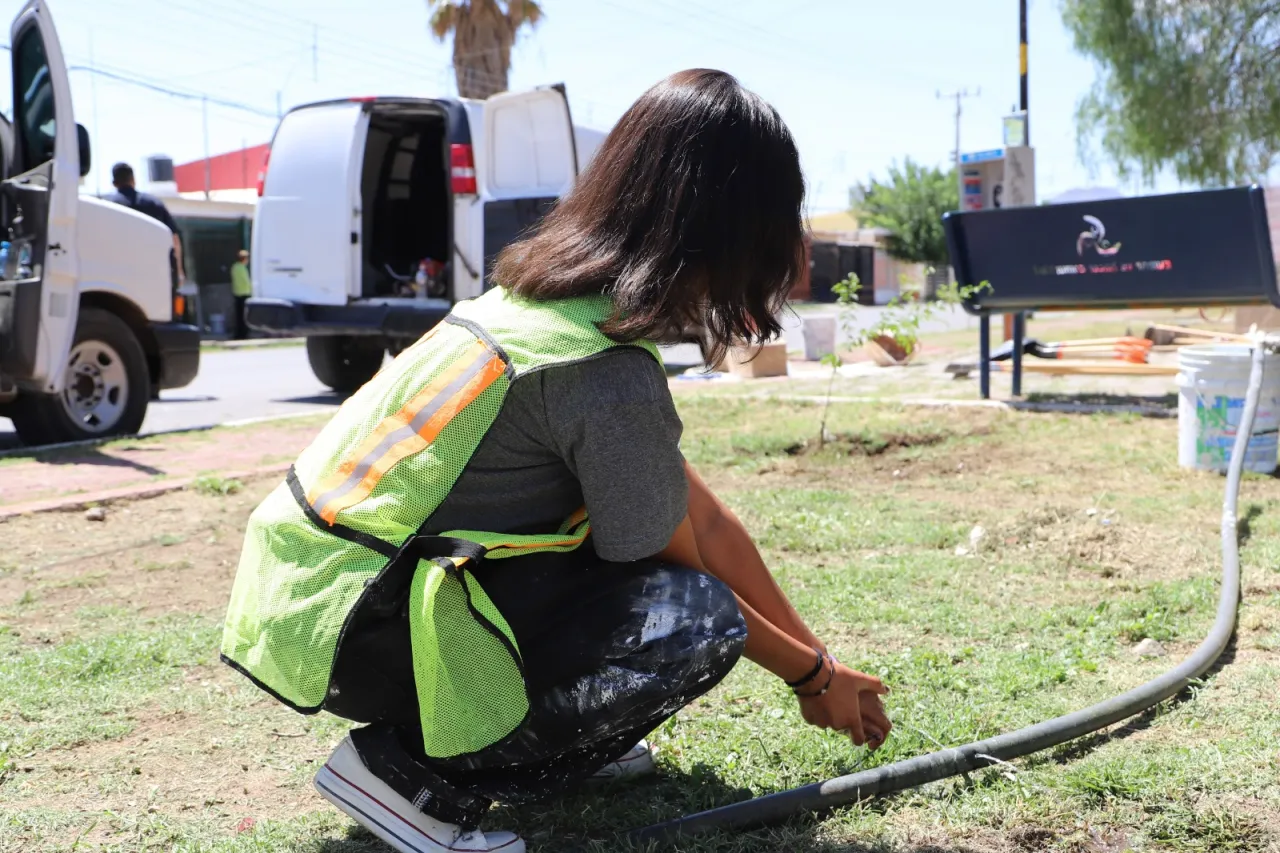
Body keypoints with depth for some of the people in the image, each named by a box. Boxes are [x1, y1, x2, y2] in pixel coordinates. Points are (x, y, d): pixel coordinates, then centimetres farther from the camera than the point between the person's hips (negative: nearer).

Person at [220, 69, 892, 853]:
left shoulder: (557, 299, 4)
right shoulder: (611, 376, -23)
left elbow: (705, 520, 9)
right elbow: (689, 578, -9)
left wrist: (818, 657, 15)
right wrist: (811, 677, 9)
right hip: (349, 632, -9)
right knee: (700, 625, -16)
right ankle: (412, 770, -8)